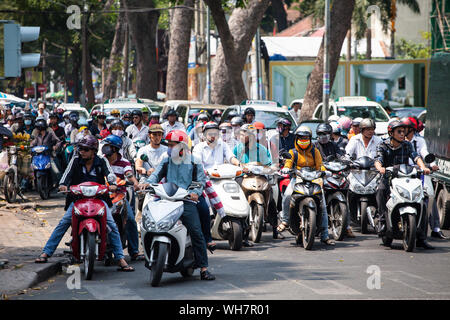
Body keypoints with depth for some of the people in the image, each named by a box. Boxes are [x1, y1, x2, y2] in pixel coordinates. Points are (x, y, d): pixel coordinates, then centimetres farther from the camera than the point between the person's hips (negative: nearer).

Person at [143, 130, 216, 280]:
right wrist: (148, 183, -13)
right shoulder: (166, 161, 18)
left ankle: (203, 268, -10)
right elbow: (157, 174, 8)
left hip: (187, 201, -3)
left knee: (196, 232, -12)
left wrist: (195, 192, -13)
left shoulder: (194, 162, 10)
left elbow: (201, 180, 7)